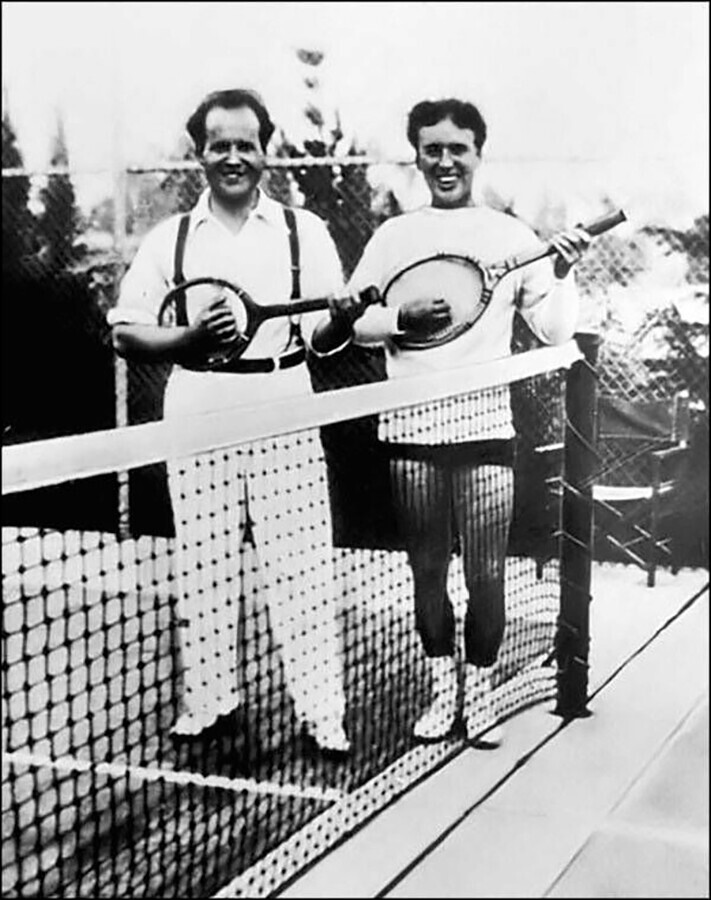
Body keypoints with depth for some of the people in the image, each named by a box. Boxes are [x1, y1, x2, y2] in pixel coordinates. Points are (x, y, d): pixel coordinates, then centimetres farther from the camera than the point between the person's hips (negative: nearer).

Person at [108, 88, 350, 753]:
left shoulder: (304, 231, 6)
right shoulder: (169, 238, 7)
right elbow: (126, 332, 4)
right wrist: (190, 338, -15)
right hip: (197, 420, 1)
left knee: (300, 571, -1)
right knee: (204, 569, 8)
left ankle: (322, 712, 8)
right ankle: (207, 699, 24)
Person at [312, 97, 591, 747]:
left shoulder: (511, 235, 5)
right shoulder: (394, 236, 9)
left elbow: (553, 331, 4)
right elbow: (350, 323, 9)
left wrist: (562, 274, -11)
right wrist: (402, 319, -8)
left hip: (485, 424, -1)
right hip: (410, 425, 2)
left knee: (486, 573, 1)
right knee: (427, 568, 10)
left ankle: (480, 690, 18)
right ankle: (442, 687, 25)